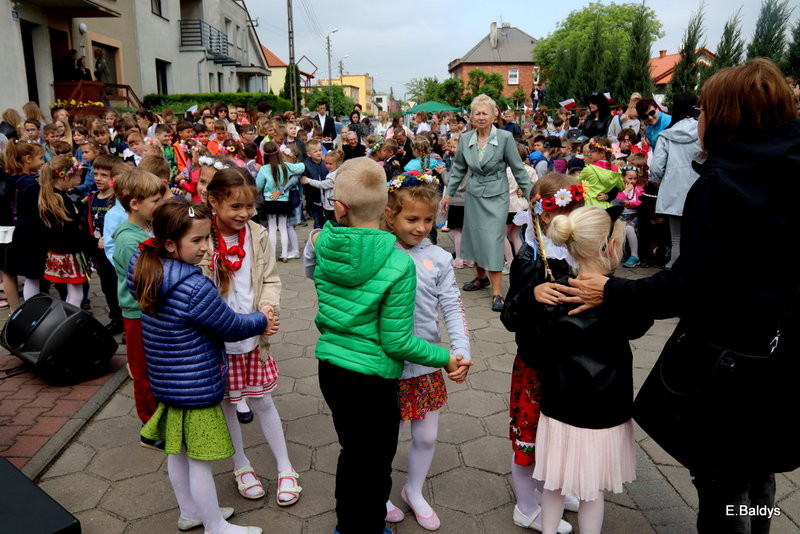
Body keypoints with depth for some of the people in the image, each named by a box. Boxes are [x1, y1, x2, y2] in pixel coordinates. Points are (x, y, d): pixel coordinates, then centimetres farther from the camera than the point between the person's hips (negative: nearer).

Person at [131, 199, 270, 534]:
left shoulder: (147, 274, -1)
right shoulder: (195, 288, -28)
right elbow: (231, 327, -15)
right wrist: (262, 321, 3)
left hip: (167, 383, 9)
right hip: (197, 389, -9)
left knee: (177, 452, 22)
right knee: (200, 461, 8)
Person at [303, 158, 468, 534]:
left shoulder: (323, 243, -7)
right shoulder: (398, 265, -22)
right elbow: (396, 342, -19)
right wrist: (445, 358, -6)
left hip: (330, 365, 7)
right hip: (371, 377, -6)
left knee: (352, 451, 27)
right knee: (375, 466, 15)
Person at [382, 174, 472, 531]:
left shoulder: (438, 258, -3)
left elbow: (452, 307, -4)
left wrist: (461, 351, -15)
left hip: (427, 364, 3)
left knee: (426, 437, 17)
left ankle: (414, 492, 44)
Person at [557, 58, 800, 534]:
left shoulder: (721, 182, -20)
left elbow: (691, 284, -24)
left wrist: (612, 293, -16)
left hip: (723, 362, -7)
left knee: (720, 484, 12)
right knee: (758, 473, 27)